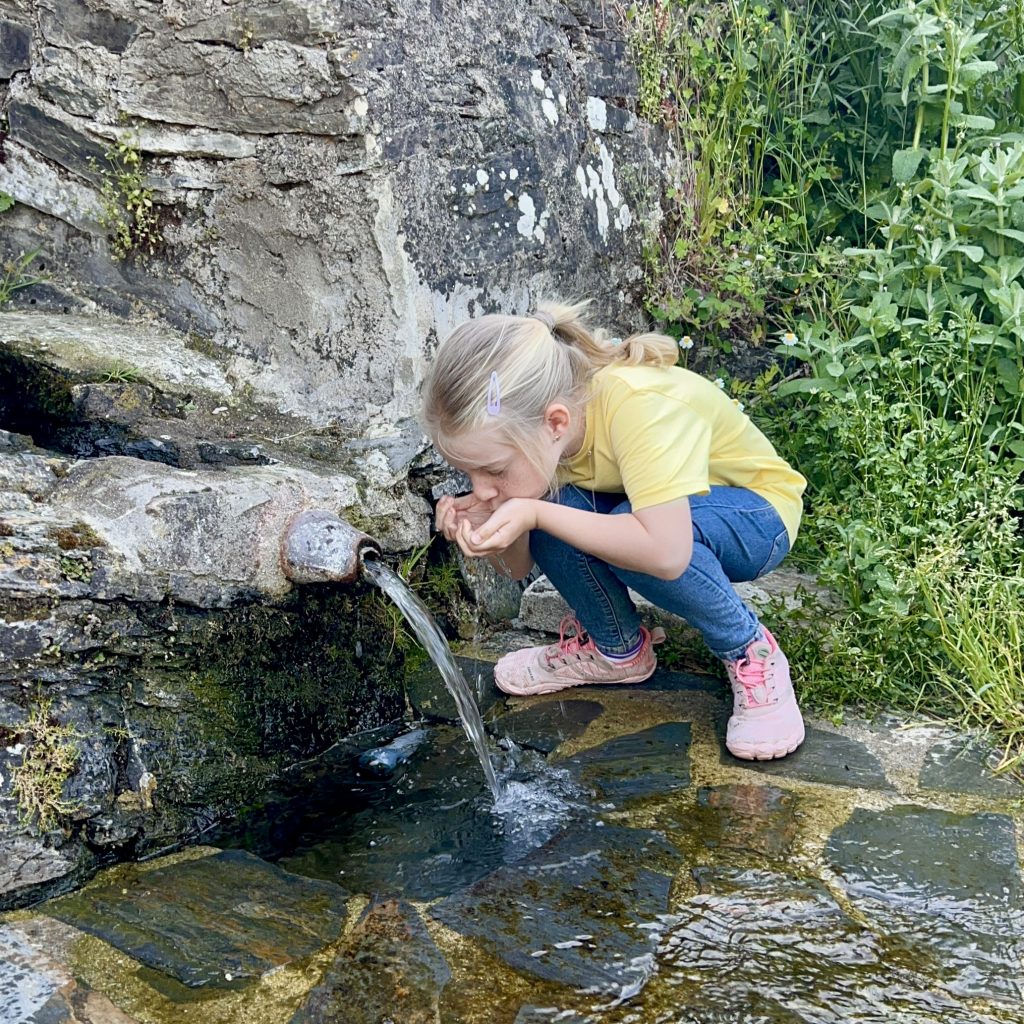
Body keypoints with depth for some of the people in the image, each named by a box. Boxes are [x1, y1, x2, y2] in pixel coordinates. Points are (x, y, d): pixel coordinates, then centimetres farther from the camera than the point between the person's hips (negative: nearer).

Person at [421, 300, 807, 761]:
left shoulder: (641, 406, -37)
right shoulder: (525, 426, -17)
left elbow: (665, 553, -47)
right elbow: (517, 567, -9)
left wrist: (534, 513, -44)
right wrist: (486, 524, -31)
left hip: (756, 513, -6)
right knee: (554, 505, -24)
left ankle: (751, 654, -11)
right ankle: (616, 648, 3)